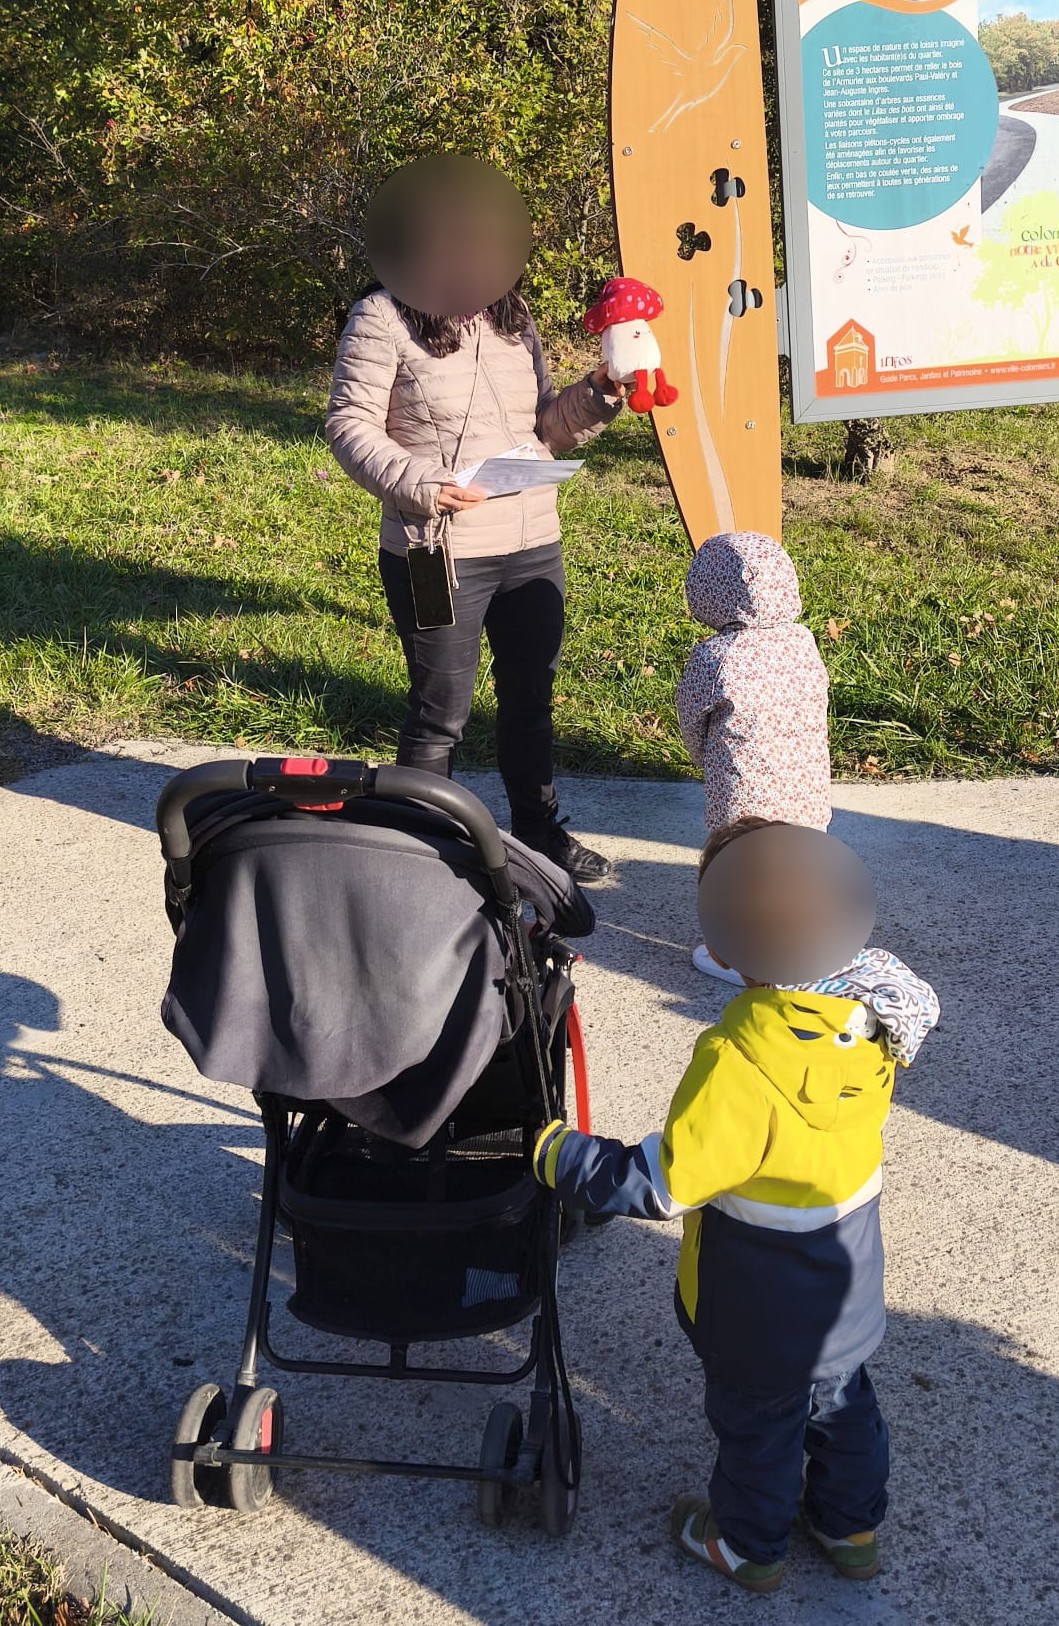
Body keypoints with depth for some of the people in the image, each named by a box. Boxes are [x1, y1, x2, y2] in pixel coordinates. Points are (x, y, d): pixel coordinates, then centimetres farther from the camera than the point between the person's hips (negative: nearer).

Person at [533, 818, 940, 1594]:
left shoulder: (739, 1062, -38)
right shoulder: (871, 1005, -18)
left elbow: (660, 1185, -31)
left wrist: (555, 1154, -20)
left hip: (760, 1307, -6)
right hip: (849, 1283, 6)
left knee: (759, 1420, 20)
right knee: (842, 1396, 28)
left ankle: (750, 1545, 45)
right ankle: (854, 1526, 51)